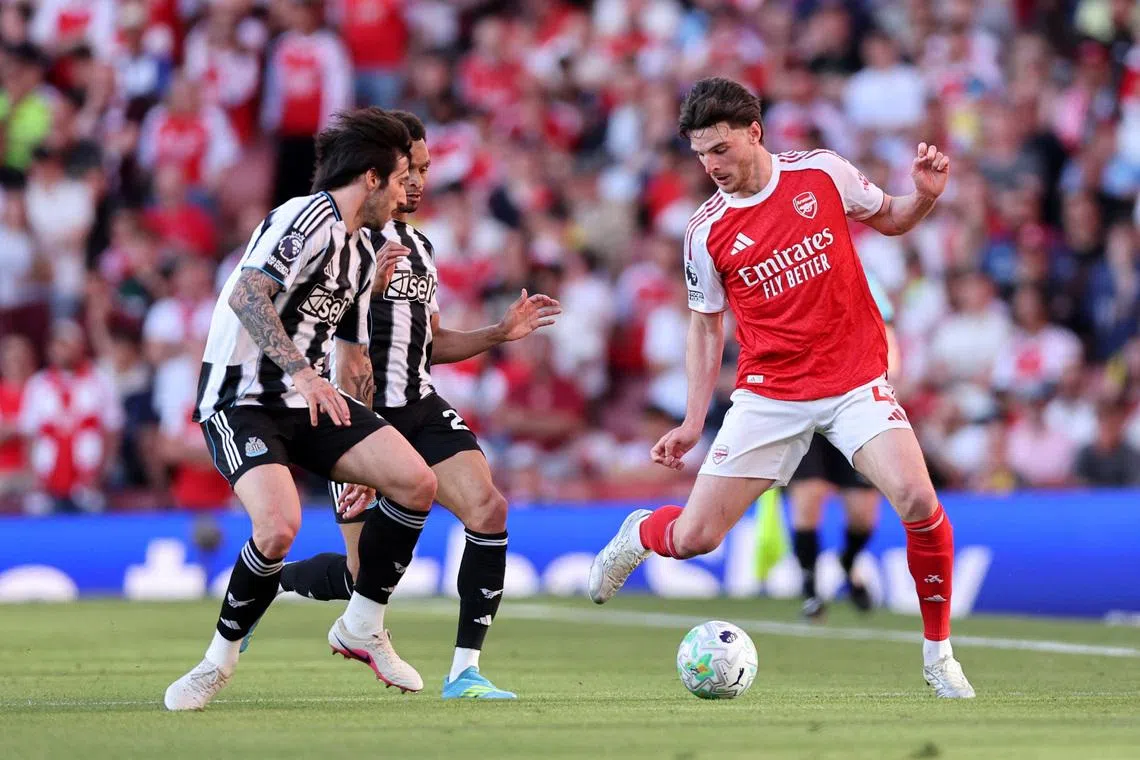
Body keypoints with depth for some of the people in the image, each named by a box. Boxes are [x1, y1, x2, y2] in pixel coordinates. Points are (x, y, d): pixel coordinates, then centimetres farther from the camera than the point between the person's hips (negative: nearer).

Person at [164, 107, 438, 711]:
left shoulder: (363, 252, 17)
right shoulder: (309, 218, -13)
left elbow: (353, 355, 27)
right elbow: (245, 295, -27)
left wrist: (362, 447, 26)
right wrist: (304, 372, -35)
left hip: (312, 402, 9)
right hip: (241, 399, -9)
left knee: (416, 483, -9)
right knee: (279, 526, -30)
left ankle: (362, 627, 8)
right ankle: (220, 658, -6)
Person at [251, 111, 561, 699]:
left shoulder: (418, 246, 18)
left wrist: (500, 332, 11)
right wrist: (367, 286, -29)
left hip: (421, 408, 7)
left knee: (489, 511, -15)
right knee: (368, 572, -6)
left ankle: (465, 670, -8)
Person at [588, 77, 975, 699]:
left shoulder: (822, 174, -3)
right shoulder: (707, 231, -3)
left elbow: (889, 219, 14)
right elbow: (705, 324, 9)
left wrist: (925, 196, -8)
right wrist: (693, 423, 5)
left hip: (856, 384, 0)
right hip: (767, 395, 0)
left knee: (918, 501, -22)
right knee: (694, 537, -5)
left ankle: (938, 654, -3)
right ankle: (638, 535, 35)